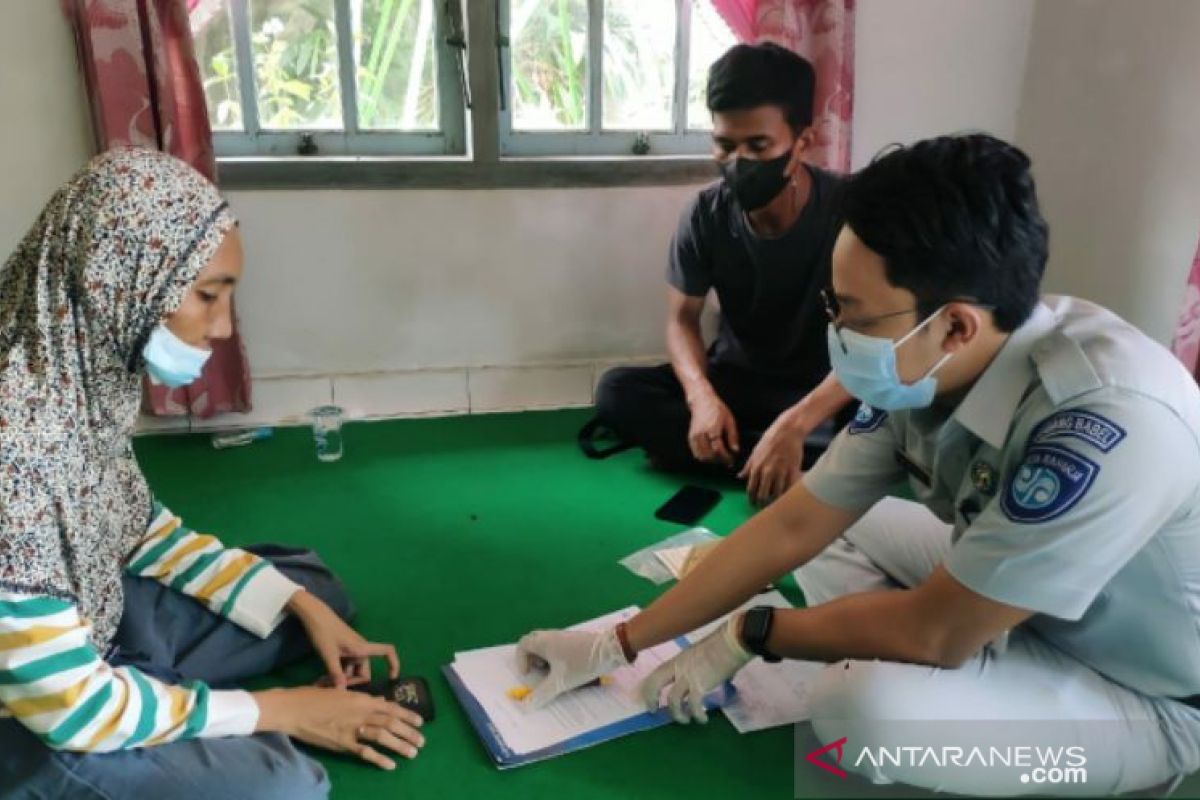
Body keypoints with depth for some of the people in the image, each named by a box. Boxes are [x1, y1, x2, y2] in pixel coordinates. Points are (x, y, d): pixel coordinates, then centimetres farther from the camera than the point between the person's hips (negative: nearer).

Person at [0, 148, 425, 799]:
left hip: (95, 618, 8)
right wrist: (280, 710, -18)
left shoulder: (86, 367, -8)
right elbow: (72, 707, -28)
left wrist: (302, 606, -2)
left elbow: (142, 527, 6)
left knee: (313, 585, 12)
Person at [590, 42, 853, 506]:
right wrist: (702, 397, -28)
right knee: (616, 392, -23)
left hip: (820, 389, -2)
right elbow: (682, 319, -6)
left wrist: (794, 425, -40)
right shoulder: (705, 215, -12)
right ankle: (793, 462, -26)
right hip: (733, 378, 3)